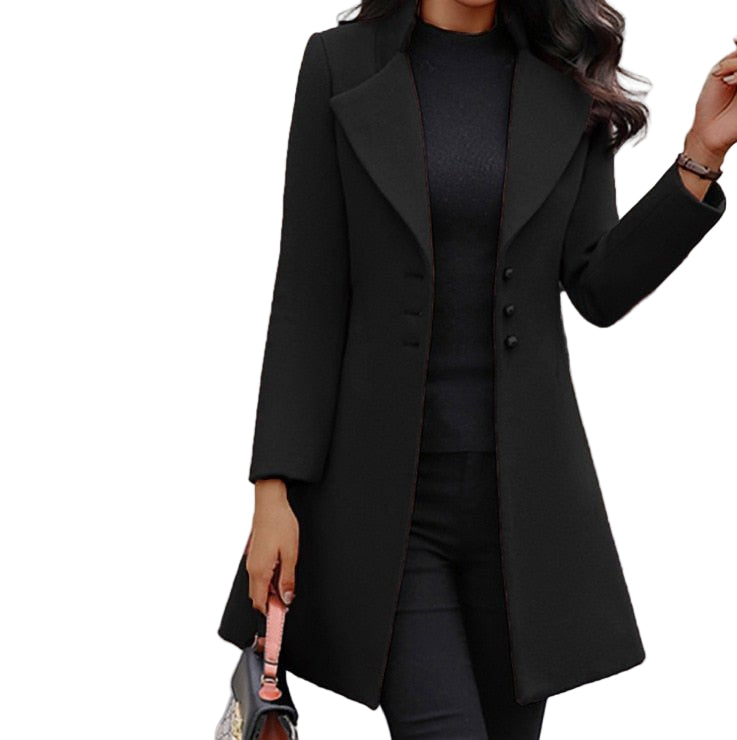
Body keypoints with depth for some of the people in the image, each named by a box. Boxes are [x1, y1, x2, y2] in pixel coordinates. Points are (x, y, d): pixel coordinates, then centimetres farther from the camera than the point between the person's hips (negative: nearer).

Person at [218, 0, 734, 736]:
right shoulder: (341, 64, -2)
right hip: (385, 484, -3)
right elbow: (307, 297, -4)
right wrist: (274, 488, -9)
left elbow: (599, 290, 1)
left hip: (523, 481, 3)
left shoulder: (568, 75, 5)